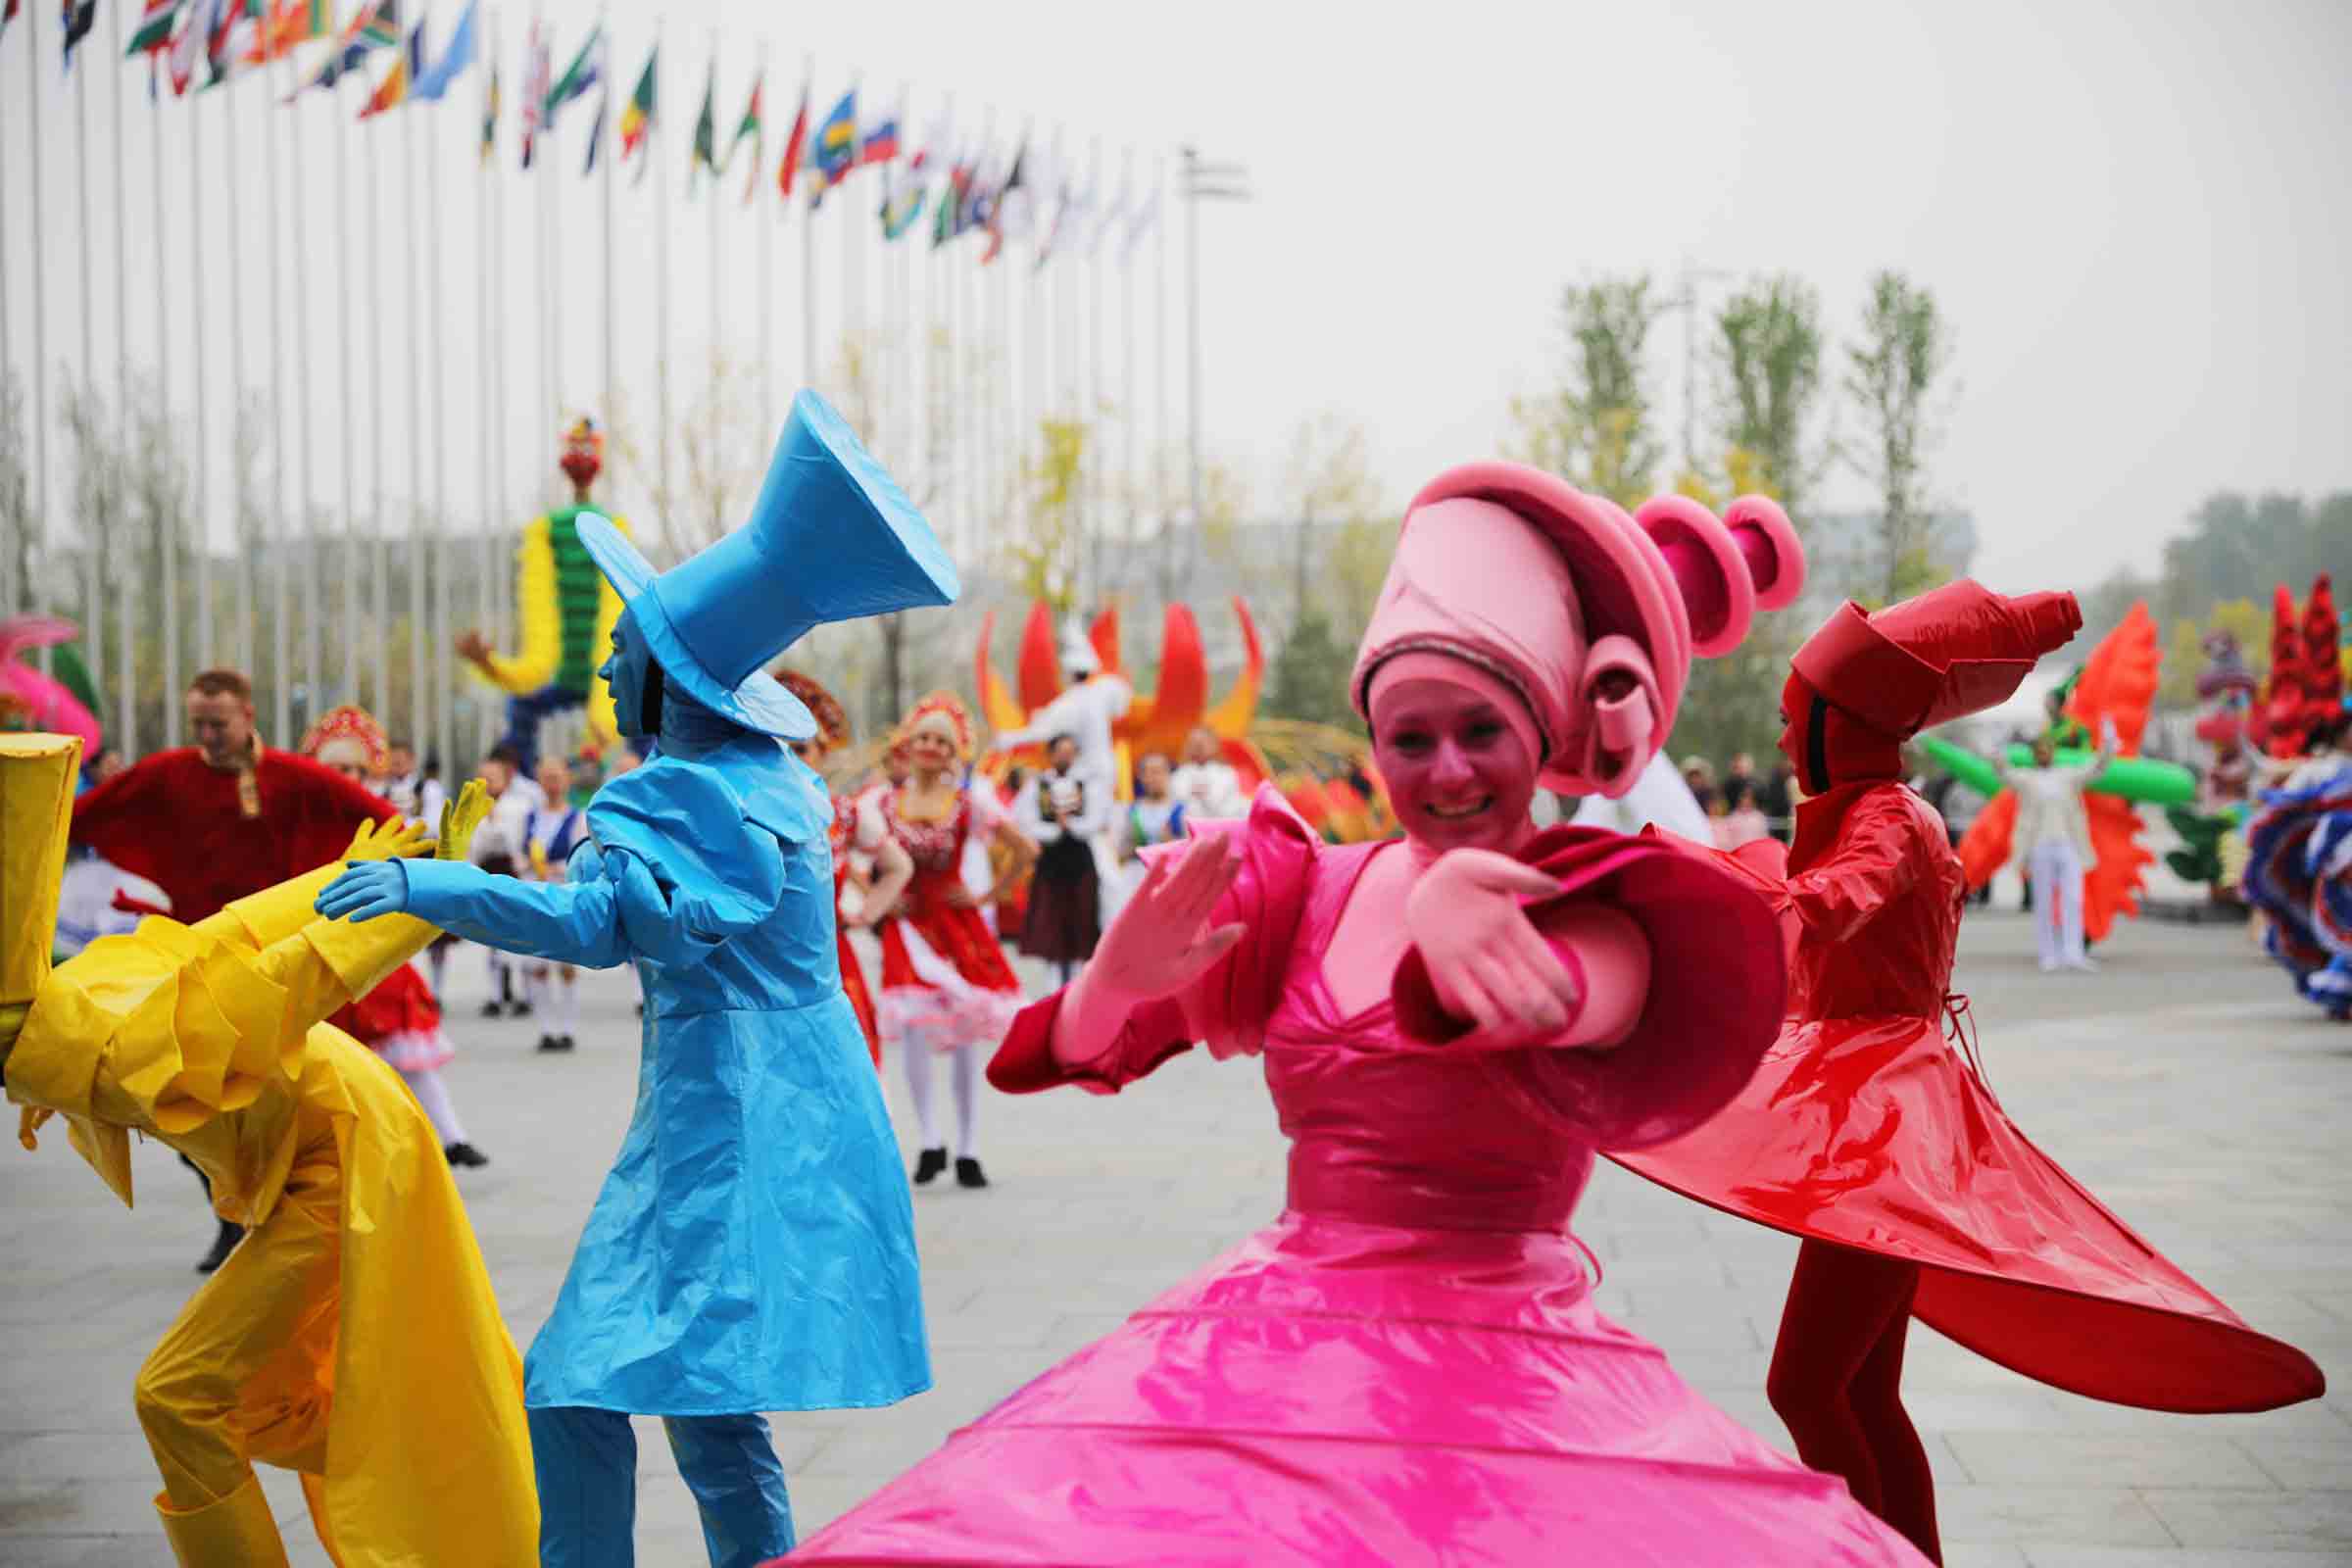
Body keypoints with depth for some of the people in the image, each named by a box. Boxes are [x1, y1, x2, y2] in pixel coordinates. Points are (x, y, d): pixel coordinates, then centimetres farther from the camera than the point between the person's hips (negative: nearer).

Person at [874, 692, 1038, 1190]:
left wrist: (988, 896, -1)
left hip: (956, 922, 0)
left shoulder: (971, 800, 0)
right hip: (907, 925, 0)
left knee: (964, 1035, 0)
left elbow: (1026, 850, 0)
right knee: (912, 1024, -17)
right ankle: (929, 1139, -8)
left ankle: (968, 1149, 8)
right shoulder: (884, 802, 4)